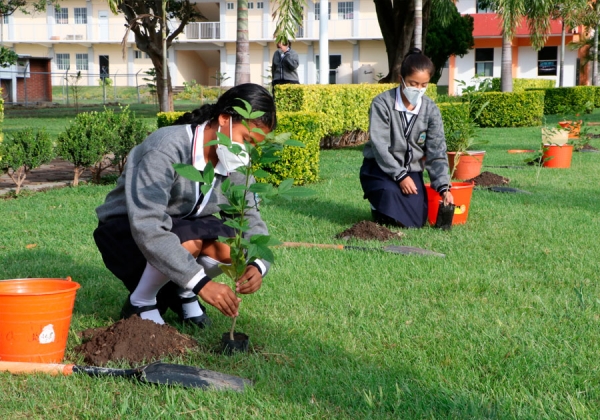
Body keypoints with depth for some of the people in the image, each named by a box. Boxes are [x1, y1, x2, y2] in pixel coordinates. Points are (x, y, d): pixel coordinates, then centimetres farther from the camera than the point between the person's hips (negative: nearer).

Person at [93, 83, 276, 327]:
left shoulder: (237, 164, -9)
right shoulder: (166, 149, -31)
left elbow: (251, 220, -8)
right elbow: (147, 228, -40)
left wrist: (256, 265, -32)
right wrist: (201, 282, -46)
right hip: (126, 230, -6)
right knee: (190, 242, -36)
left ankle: (182, 293, 5)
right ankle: (140, 304, -9)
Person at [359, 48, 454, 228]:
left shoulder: (431, 110, -4)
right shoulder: (382, 103, -15)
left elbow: (436, 152, -6)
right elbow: (379, 145, -18)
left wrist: (443, 187, -18)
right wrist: (400, 176, -24)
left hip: (411, 170, 3)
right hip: (380, 168, -3)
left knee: (415, 221, -13)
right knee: (390, 192, -35)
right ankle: (378, 206, 3)